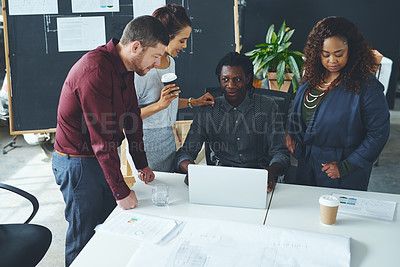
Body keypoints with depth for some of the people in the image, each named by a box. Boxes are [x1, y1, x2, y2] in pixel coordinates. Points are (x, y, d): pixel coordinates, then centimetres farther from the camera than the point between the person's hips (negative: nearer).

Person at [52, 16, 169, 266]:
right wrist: (122, 191, -24)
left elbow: (132, 116, 12)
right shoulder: (95, 70, -28)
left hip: (105, 158, 9)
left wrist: (142, 164, 16)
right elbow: (102, 138, -29)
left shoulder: (125, 67, 2)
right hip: (78, 163, -8)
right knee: (83, 237, 6)